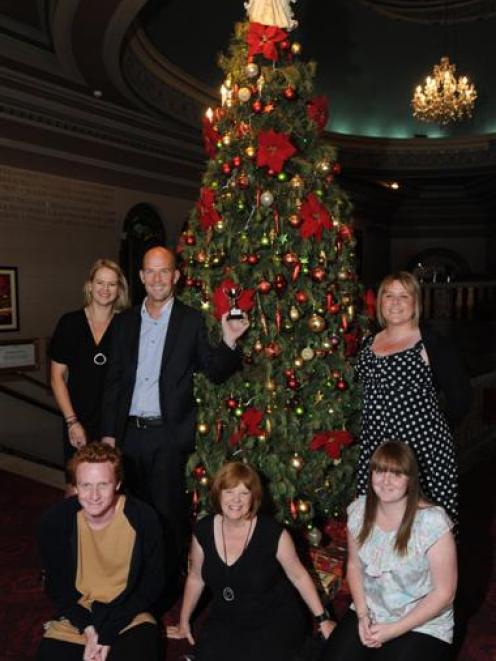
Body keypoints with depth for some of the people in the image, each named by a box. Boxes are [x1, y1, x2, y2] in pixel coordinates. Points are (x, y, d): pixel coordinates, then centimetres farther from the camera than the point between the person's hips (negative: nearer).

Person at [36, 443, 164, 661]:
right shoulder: (54, 522, -14)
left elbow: (152, 584, -7)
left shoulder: (144, 519, -18)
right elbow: (58, 587, 0)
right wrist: (88, 628, -13)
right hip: (75, 618, 2)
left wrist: (107, 633, -14)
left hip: (128, 617, -2)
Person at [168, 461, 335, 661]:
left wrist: (322, 619, -2)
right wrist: (184, 622, 17)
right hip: (226, 620, 3)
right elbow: (196, 577, 8)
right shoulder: (204, 530, -9)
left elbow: (298, 576, -6)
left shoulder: (272, 532, -20)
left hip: (275, 619, -3)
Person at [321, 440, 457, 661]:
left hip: (423, 625, -3)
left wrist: (394, 630, -14)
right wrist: (362, 614, -6)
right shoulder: (359, 510, -6)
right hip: (370, 614, 3)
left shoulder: (433, 522, -20)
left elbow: (443, 593, -13)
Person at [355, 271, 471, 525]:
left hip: (422, 447, -5)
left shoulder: (431, 344, -6)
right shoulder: (369, 343, 11)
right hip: (375, 446, 5)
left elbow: (460, 397, -2)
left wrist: (433, 425, 6)